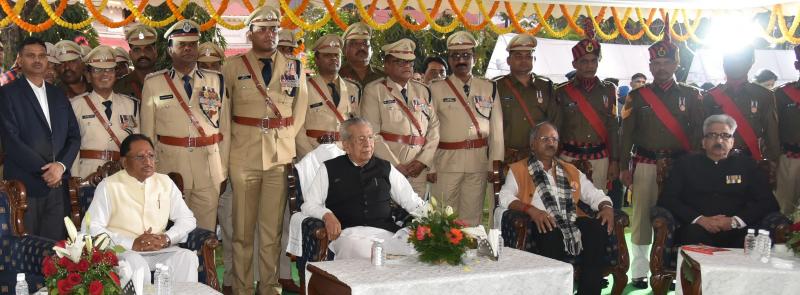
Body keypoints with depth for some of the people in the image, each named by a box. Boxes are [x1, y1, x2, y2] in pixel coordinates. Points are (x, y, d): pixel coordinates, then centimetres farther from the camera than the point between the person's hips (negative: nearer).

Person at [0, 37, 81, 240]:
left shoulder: (58, 95, 17)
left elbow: (74, 136, 12)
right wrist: (45, 170, -11)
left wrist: (61, 166, -6)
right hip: (25, 185, -4)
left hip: (58, 184, 4)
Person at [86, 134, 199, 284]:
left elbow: (188, 219, 14)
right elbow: (92, 228, -8)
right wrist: (132, 244, -18)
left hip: (160, 250, 4)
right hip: (123, 250, -4)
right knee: (135, 263, -36)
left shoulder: (165, 182, 14)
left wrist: (167, 238, -7)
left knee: (188, 257, -25)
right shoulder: (109, 186, 1)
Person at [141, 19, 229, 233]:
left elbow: (224, 128, 7)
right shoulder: (153, 84, 3)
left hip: (209, 170, 1)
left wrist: (223, 171, 5)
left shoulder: (215, 81, 7)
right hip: (169, 168, -1)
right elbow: (147, 133, 5)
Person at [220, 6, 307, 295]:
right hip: (244, 155, -1)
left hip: (282, 155, 1)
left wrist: (288, 141, 7)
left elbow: (300, 111, 12)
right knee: (243, 230, 5)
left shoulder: (295, 66, 7)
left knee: (272, 229, 5)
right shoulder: (233, 66, 2)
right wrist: (231, 142, 7)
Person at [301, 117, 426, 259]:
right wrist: (327, 215, -8)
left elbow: (412, 201, 19)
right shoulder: (329, 169, 15)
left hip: (384, 231, 3)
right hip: (347, 232, -3)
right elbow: (309, 205, 13)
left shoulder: (385, 168, 21)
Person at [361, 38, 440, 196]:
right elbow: (372, 134, -8)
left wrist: (423, 160, -6)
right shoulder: (374, 90, 1)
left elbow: (434, 127, 8)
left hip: (418, 172, 4)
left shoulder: (423, 91, 15)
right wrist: (395, 166, -12)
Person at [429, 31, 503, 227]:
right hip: (446, 161, -2)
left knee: (472, 219, 6)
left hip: (478, 163, 2)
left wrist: (496, 163, 0)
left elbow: (497, 128, 7)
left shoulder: (489, 88, 9)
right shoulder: (437, 89, 3)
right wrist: (430, 166, -4)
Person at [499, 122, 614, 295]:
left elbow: (594, 194, 25)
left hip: (572, 222, 4)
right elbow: (505, 197, -2)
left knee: (598, 230, -28)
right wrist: (531, 210, -19)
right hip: (543, 225, -4)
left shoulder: (570, 170, 28)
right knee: (552, 235, -39)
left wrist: (607, 207, 1)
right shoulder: (518, 170, 14)